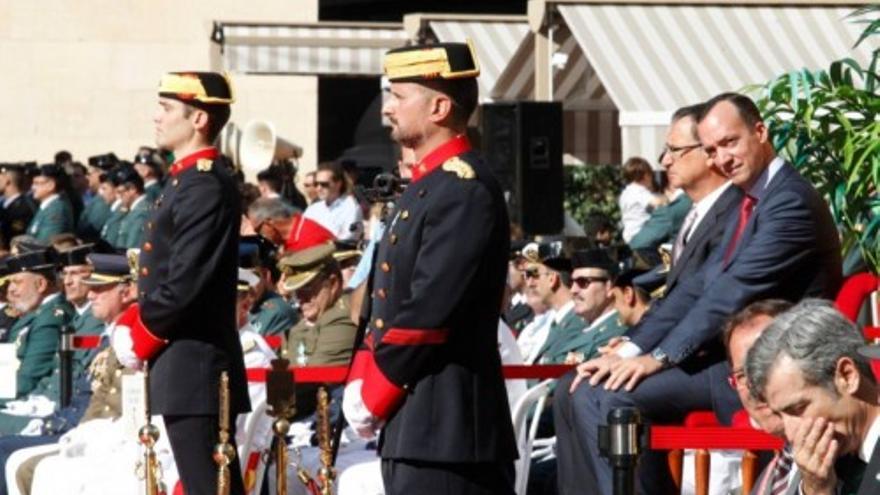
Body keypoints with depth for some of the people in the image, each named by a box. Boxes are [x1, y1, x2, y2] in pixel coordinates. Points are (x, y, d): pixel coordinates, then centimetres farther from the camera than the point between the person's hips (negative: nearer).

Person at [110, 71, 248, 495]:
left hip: (193, 368, -10)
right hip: (194, 365, 10)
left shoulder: (205, 187, -17)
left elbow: (185, 284, -22)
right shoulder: (188, 179, 16)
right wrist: (133, 322, 7)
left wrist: (141, 338, -10)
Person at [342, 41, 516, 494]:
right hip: (411, 424, 10)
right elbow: (388, 298, 19)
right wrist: (360, 382, 7)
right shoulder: (426, 186, 18)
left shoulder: (465, 190, -14)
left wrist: (375, 395, -12)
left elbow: (429, 312, -20)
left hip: (445, 429, -10)